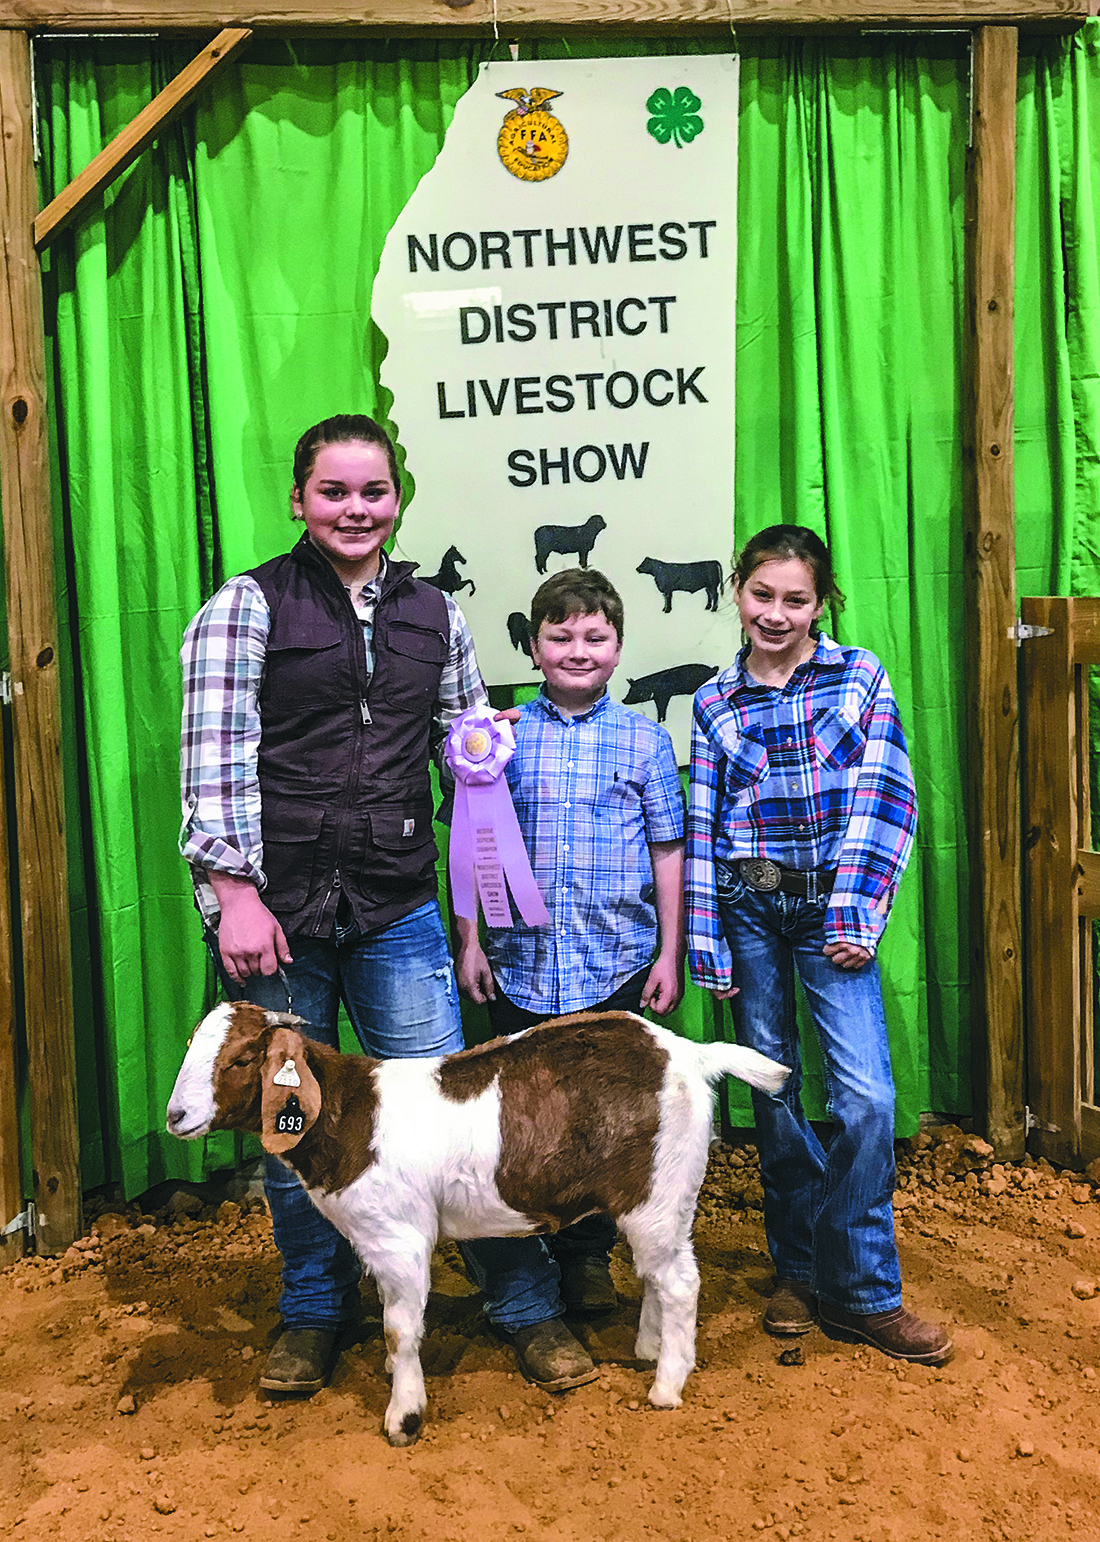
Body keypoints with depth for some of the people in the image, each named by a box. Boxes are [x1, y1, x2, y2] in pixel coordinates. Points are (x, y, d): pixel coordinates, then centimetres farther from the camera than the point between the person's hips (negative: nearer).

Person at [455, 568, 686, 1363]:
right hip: (520, 963, 0)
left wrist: (670, 954, 2)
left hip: (617, 964, 0)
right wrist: (468, 942, 1)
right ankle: (526, 1281, 20)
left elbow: (668, 851, 5)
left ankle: (589, 1254, 30)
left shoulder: (644, 738, 3)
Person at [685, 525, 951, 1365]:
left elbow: (885, 797, -2)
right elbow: (702, 828, 6)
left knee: (865, 1093, -10)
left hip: (828, 903, -2)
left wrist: (855, 914, -11)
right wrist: (706, 944, 1)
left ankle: (861, 1289, 6)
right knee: (773, 1089, 8)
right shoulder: (714, 703, 8)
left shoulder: (860, 676, 4)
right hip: (746, 909, 2)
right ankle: (800, 1268, 25)